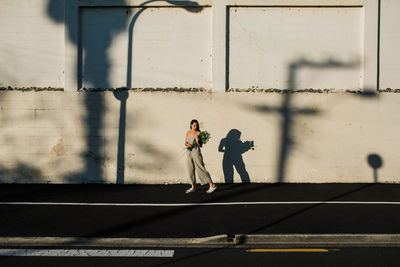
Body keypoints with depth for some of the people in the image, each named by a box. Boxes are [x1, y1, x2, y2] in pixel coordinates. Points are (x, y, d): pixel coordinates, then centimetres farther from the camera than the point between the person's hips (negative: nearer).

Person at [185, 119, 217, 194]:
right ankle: (193, 187, 20)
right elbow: (185, 143, 13)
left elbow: (200, 145, -4)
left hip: (196, 152, -5)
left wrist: (197, 142, -24)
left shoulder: (198, 133, -5)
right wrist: (187, 144, -8)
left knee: (201, 169, -10)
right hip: (189, 153, 5)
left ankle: (212, 185, -6)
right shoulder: (188, 133, 10)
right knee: (191, 170, 9)